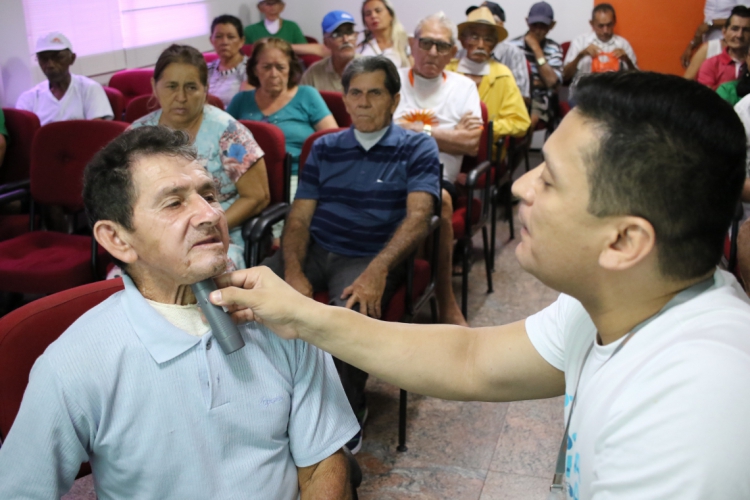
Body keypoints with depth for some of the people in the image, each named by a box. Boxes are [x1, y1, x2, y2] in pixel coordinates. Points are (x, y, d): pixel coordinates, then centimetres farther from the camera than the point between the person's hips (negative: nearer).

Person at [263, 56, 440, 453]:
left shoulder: (416, 148, 6)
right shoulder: (325, 148, 18)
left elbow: (418, 216, -10)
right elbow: (299, 218, 10)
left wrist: (377, 271, -26)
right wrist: (293, 271, -11)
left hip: (371, 258, -3)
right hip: (315, 251, 4)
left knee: (352, 315, -36)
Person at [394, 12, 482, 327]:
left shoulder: (464, 87, 15)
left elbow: (471, 144, 2)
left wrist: (418, 129, -2)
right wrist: (449, 134, -3)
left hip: (439, 178, 1)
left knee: (439, 199, -35)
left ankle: (447, 303, -22)